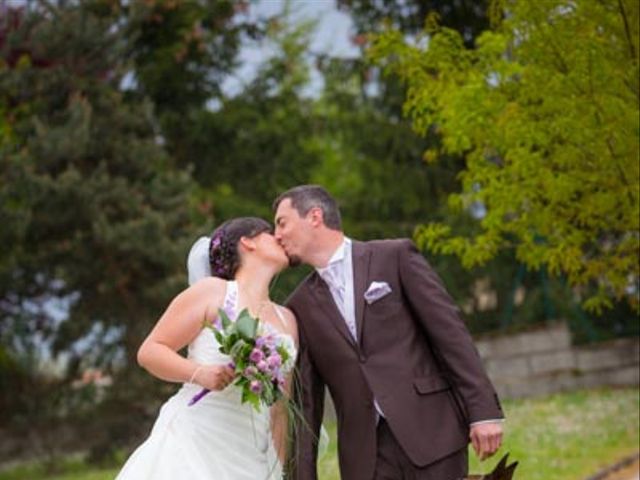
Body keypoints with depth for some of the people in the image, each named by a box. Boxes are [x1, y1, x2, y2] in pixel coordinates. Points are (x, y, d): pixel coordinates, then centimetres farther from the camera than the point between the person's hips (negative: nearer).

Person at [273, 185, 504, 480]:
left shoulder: (395, 257, 3)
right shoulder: (300, 308, 14)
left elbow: (449, 331, -1)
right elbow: (305, 401, 14)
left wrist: (484, 410, -8)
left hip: (429, 432, -3)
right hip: (364, 454, 3)